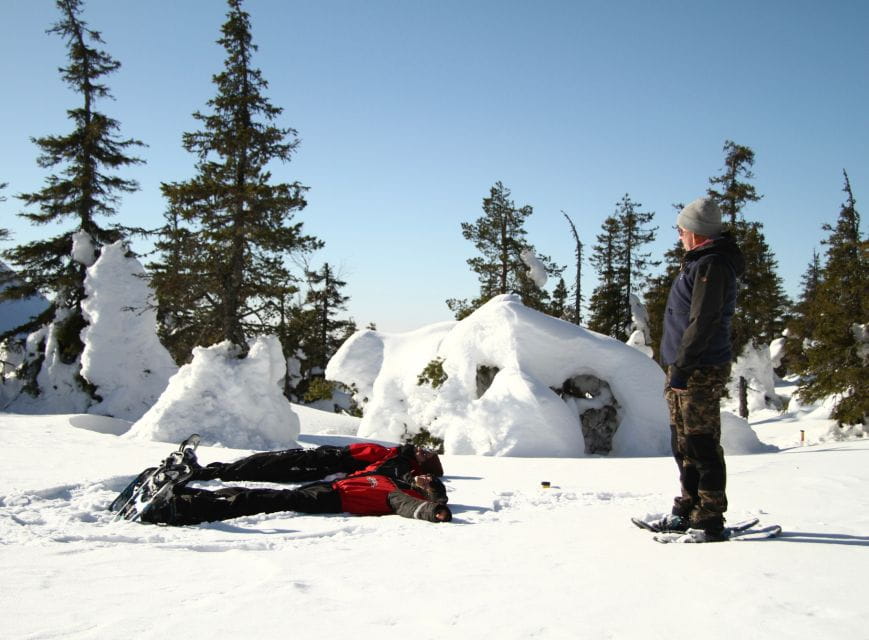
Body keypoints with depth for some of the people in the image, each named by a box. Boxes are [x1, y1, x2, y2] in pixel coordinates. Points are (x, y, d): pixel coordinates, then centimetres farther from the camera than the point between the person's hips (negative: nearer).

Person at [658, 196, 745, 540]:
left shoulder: (711, 264, -14)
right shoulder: (701, 262, 19)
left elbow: (704, 321, -21)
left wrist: (682, 365, -21)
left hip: (700, 371, -11)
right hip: (686, 370, 11)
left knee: (702, 444, -6)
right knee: (684, 444, 15)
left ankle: (710, 518, 0)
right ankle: (689, 510, 24)